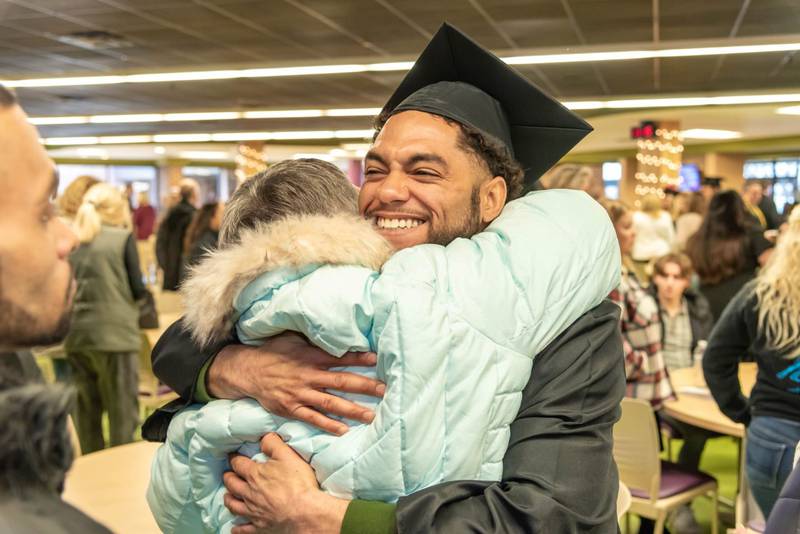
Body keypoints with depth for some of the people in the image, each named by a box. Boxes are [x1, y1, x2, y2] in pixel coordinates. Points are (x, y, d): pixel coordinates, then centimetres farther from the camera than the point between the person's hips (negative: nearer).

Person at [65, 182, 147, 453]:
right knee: (123, 413, 3)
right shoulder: (123, 238, -6)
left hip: (76, 335, 5)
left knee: (86, 411, 14)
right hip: (114, 334, -5)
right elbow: (138, 290, -6)